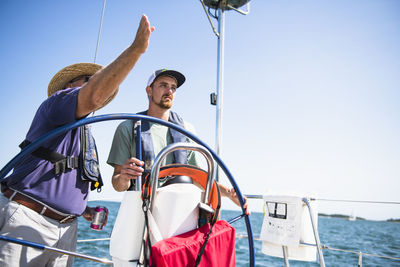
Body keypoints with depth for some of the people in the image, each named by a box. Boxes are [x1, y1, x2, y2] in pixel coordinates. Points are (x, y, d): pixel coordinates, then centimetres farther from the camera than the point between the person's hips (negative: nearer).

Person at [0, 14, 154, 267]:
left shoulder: (86, 138, 23)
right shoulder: (55, 103, -2)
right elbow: (94, 96, -26)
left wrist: (86, 209, 10)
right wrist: (137, 47, -27)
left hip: (65, 230, 8)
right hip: (26, 222, -7)